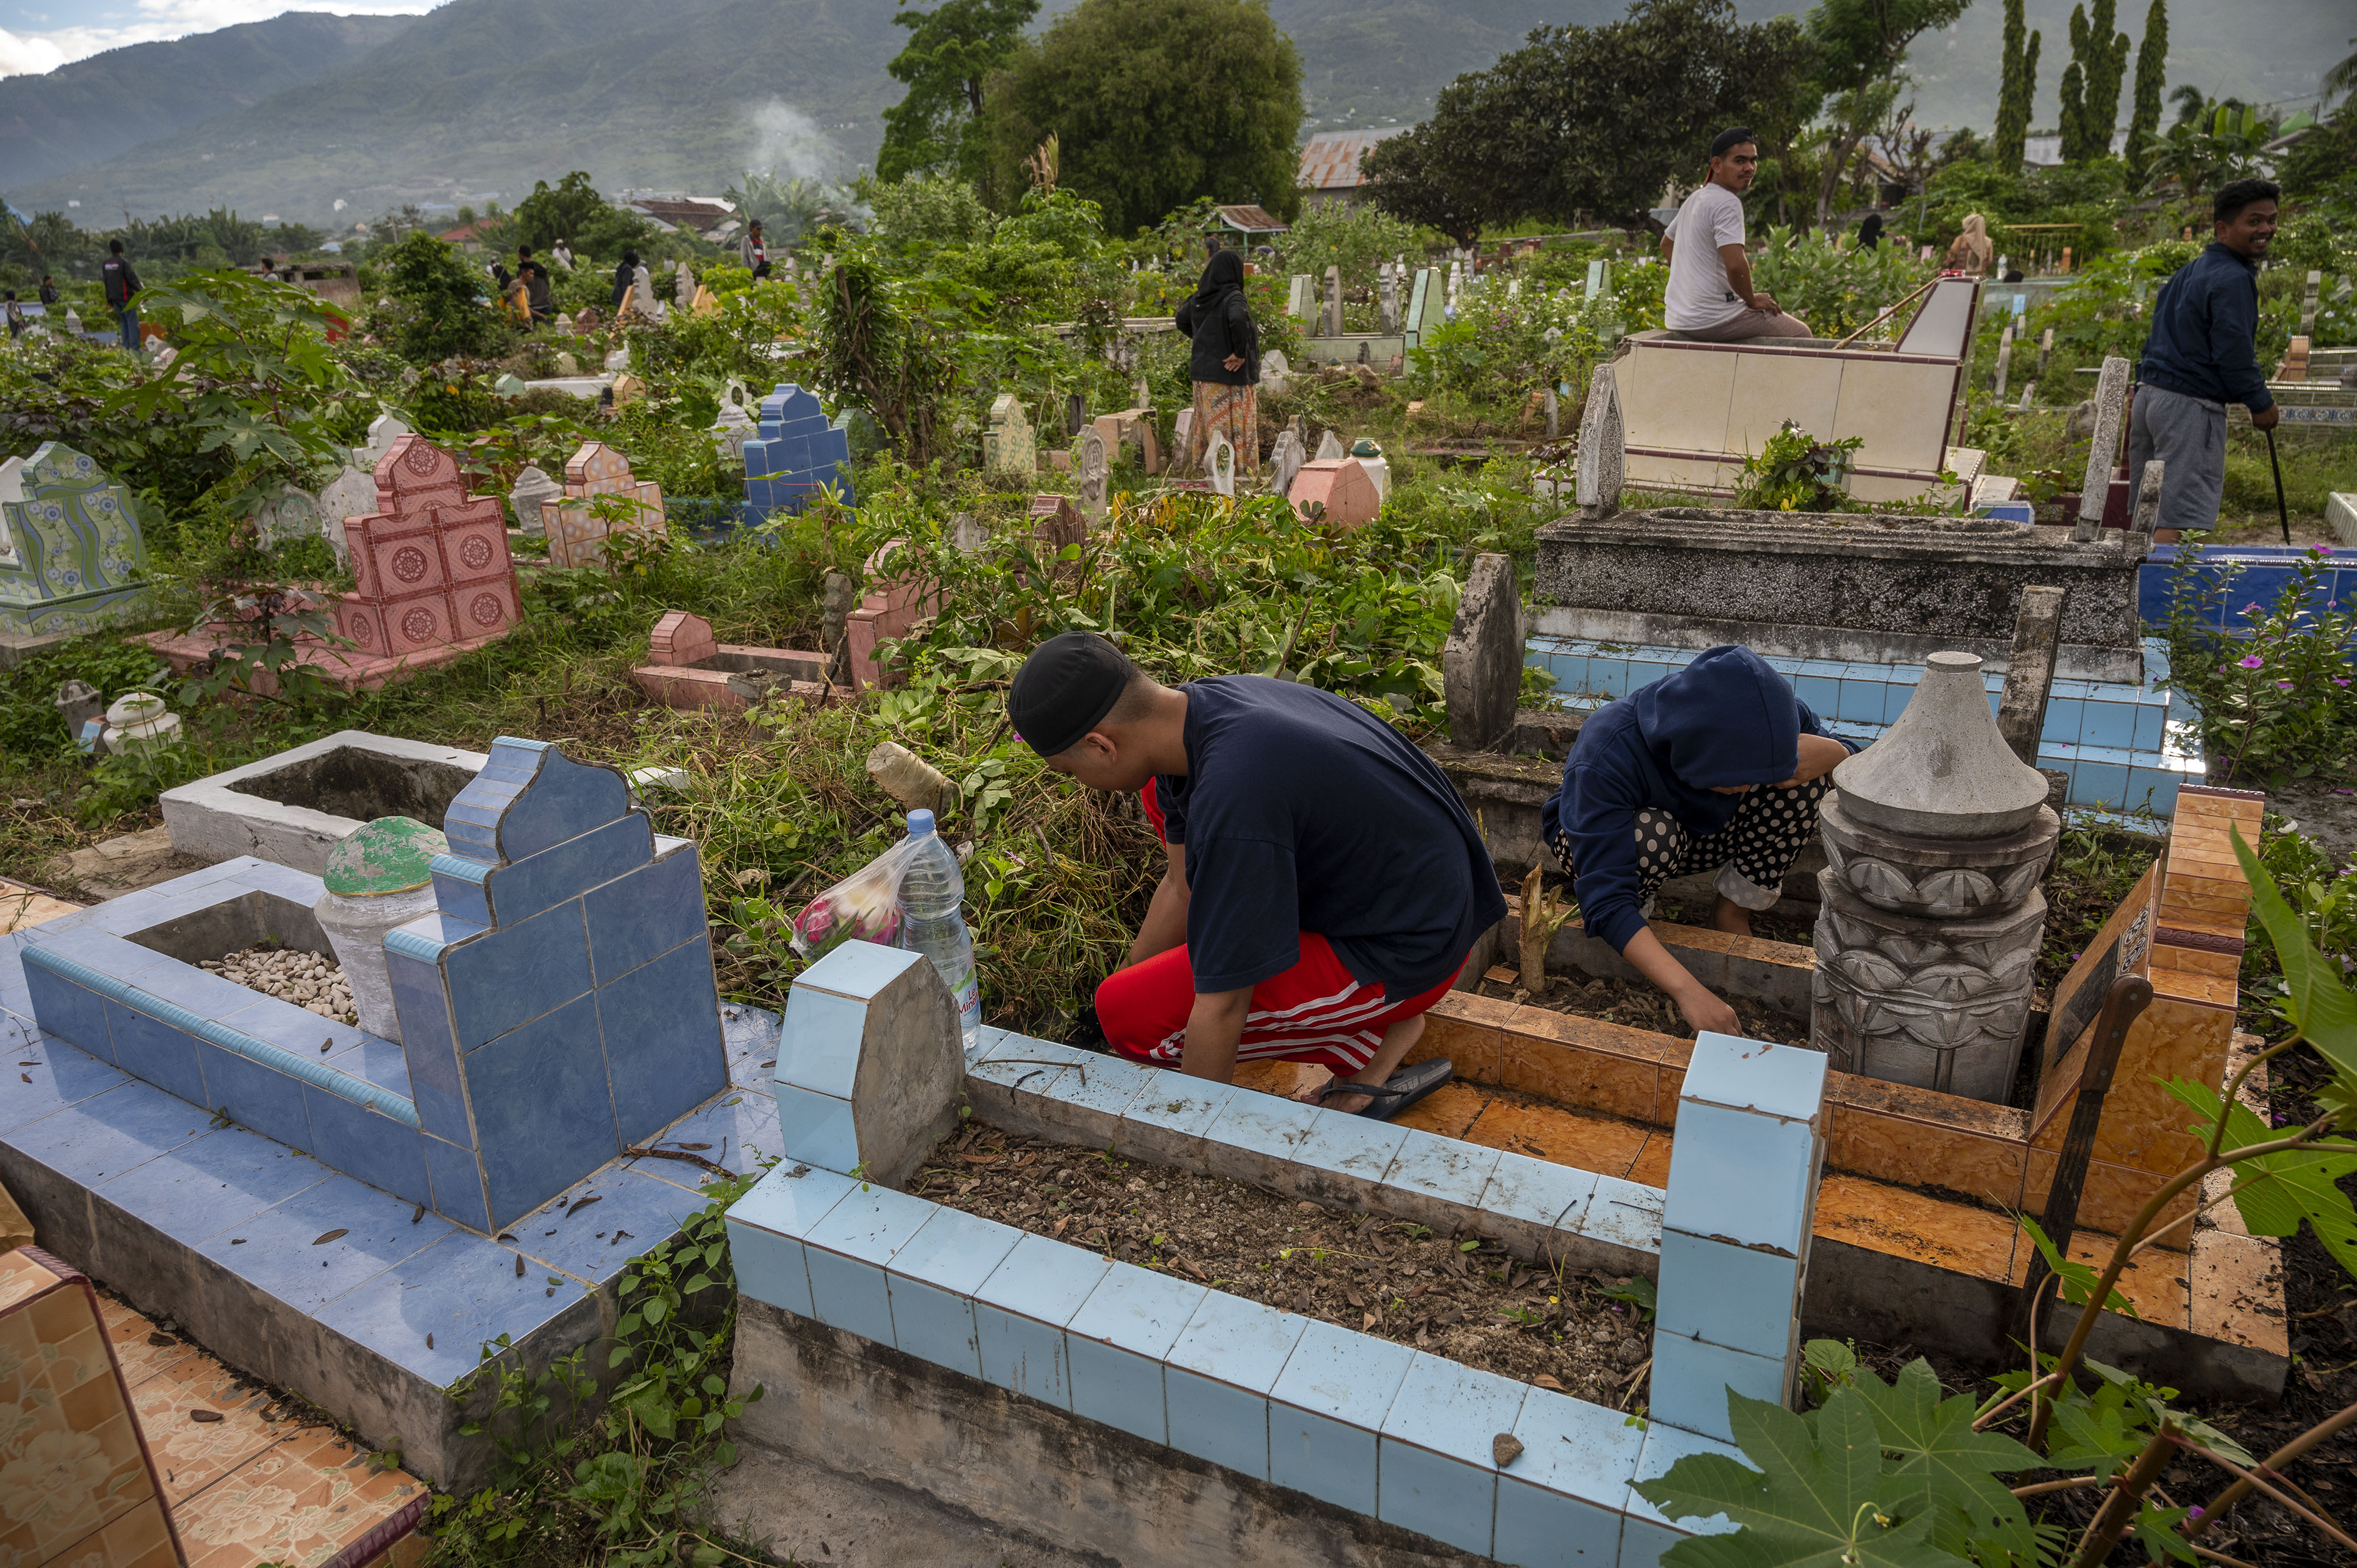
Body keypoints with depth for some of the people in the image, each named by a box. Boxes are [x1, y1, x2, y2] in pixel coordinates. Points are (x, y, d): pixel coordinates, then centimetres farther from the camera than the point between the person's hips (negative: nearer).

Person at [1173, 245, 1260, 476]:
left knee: (1208, 422, 15)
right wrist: (1240, 352, -23)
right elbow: (1238, 320, -34)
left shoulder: (1200, 296, 6)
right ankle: (1239, 470, 3)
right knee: (1233, 426, -1)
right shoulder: (1232, 297, -16)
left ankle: (1198, 463, 19)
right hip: (1231, 374, -7)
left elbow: (1181, 320, 18)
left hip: (1204, 372, 7)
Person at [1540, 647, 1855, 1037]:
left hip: (1699, 835, 4)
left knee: (1804, 771, -20)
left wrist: (1829, 753, -35)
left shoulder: (1756, 709, -26)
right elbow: (1605, 903, -44)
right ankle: (1638, 913, -7)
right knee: (1654, 833, -39)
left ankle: (1734, 910, -6)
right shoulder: (1607, 757, -41)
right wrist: (1688, 991, -52)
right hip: (1596, 838, -4)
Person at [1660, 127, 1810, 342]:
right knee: (1800, 334, 2)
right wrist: (1753, 300, -12)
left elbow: (1667, 244, 29)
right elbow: (1735, 264, -29)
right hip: (1711, 320, -10)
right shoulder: (1728, 203, -17)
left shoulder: (1694, 199, 13)